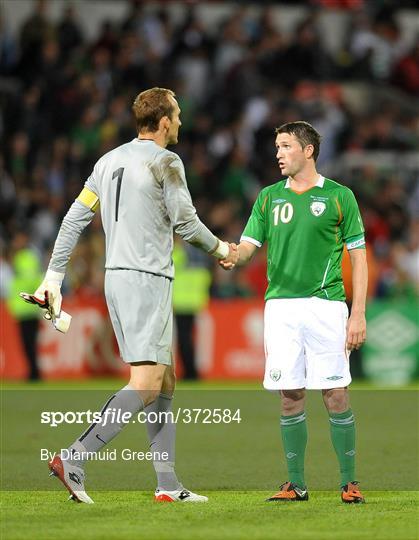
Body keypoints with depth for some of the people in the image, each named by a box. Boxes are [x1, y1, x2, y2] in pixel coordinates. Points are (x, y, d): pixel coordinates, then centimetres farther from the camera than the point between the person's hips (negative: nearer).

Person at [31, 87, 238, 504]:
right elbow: (185, 222, -9)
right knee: (146, 385, -12)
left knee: (165, 381, 11)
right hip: (147, 279, -9)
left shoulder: (109, 161, 14)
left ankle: (167, 483, 8)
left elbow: (75, 217, 13)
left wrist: (54, 274, 15)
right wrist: (220, 249, 9)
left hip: (116, 277, 9)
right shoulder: (165, 162, -8)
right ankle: (73, 459, -23)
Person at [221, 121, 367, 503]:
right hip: (280, 305, 3)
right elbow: (248, 247, 7)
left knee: (335, 396, -4)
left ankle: (349, 482, 4)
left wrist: (358, 314, -4)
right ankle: (296, 484, 8)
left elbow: (358, 256, 3)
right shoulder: (269, 197, 12)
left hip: (325, 306, -3)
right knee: (290, 398, 2)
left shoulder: (339, 196, 3)